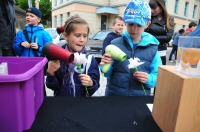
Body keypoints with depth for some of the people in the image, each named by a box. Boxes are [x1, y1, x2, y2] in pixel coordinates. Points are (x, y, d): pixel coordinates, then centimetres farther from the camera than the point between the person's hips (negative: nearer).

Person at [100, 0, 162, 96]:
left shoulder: (152, 49, -4)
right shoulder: (115, 44, -5)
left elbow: (157, 76, -1)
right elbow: (107, 74, -2)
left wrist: (148, 79, -21)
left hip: (141, 96, 1)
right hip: (114, 94, 0)